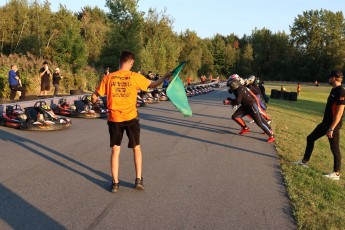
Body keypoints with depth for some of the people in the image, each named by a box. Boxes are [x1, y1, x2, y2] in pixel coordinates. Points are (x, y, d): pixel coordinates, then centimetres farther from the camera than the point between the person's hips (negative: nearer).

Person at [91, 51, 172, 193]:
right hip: (131, 118, -1)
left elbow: (95, 96, 1)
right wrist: (165, 76, 22)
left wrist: (95, 102, 24)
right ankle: (139, 180, 14)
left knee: (115, 150, 12)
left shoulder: (108, 78, -3)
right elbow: (153, 85, 6)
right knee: (136, 148, 16)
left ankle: (115, 183, 14)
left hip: (114, 119, 1)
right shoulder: (135, 77, -7)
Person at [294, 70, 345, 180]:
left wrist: (331, 128, -25)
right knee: (310, 138, 16)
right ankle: (304, 162, 28)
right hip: (325, 123, 10)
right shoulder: (334, 90, 10)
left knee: (334, 148, -1)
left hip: (333, 125, -10)